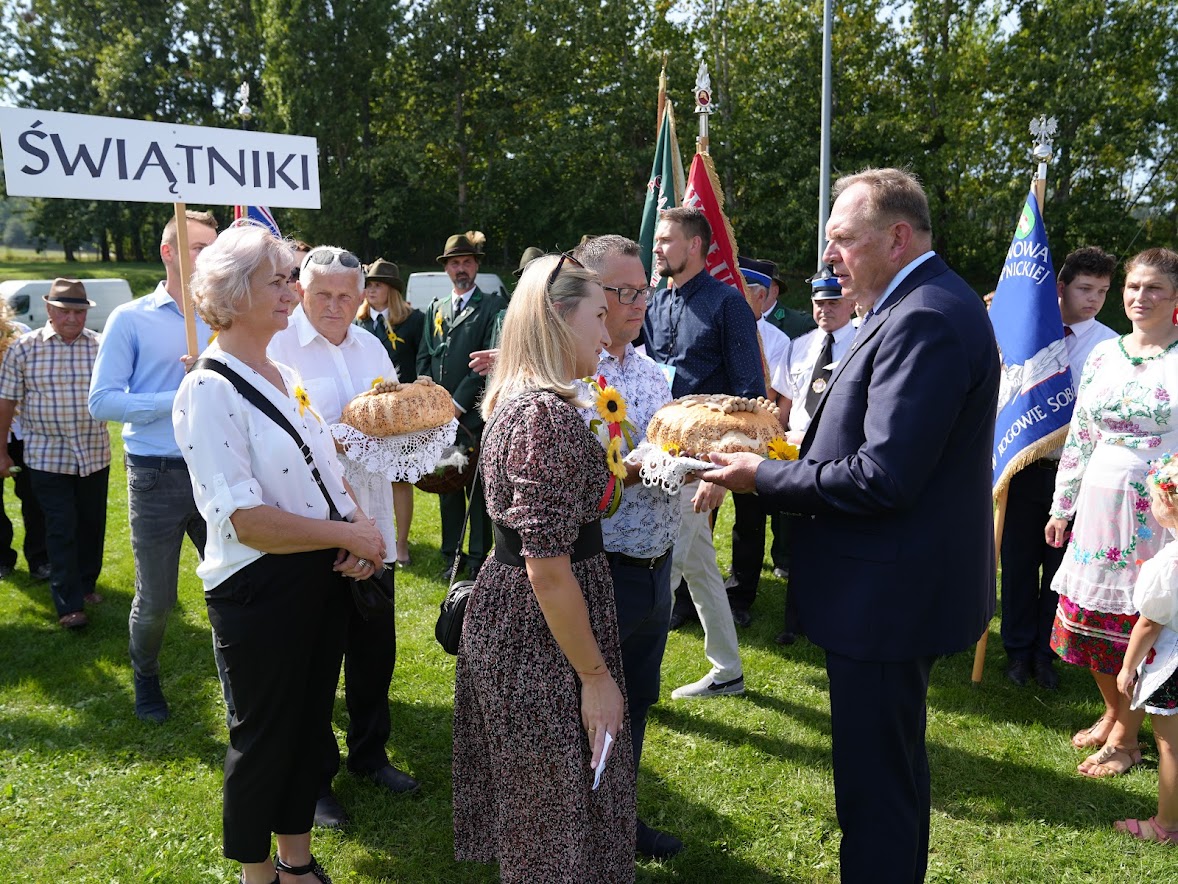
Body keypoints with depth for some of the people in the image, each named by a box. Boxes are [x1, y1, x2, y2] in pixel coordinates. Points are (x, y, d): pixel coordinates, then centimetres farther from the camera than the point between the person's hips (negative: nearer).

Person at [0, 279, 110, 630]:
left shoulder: (101, 346, -1)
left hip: (95, 454, 2)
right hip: (48, 456, -2)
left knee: (92, 523, 14)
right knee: (61, 530, -2)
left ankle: (87, 583, 33)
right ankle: (69, 605, 4)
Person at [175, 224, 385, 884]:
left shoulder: (285, 376, 9)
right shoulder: (210, 391, -17)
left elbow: (328, 472, 15)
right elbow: (244, 519, -24)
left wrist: (359, 524, -5)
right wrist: (349, 535, -18)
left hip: (323, 578, 8)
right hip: (260, 589, -8)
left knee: (309, 726, 20)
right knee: (265, 736, 11)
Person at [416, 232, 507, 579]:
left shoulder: (492, 307, -1)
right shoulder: (435, 309, 16)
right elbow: (423, 359, 14)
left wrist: (459, 403, -13)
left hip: (474, 414, -5)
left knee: (479, 489, 0)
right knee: (447, 486, 11)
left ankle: (479, 560, 8)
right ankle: (451, 556, 21)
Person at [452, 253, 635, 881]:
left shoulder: (516, 400, 6)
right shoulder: (549, 414, -24)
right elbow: (548, 569, -24)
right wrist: (595, 677, -18)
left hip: (503, 616, 9)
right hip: (543, 636, -9)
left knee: (529, 801, 25)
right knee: (562, 811, 9)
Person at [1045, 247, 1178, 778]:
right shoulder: (1103, 354, 7)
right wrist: (1062, 506, 11)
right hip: (1099, 502, 5)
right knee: (1090, 614, 12)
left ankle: (1125, 740, 22)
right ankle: (1112, 712, 36)